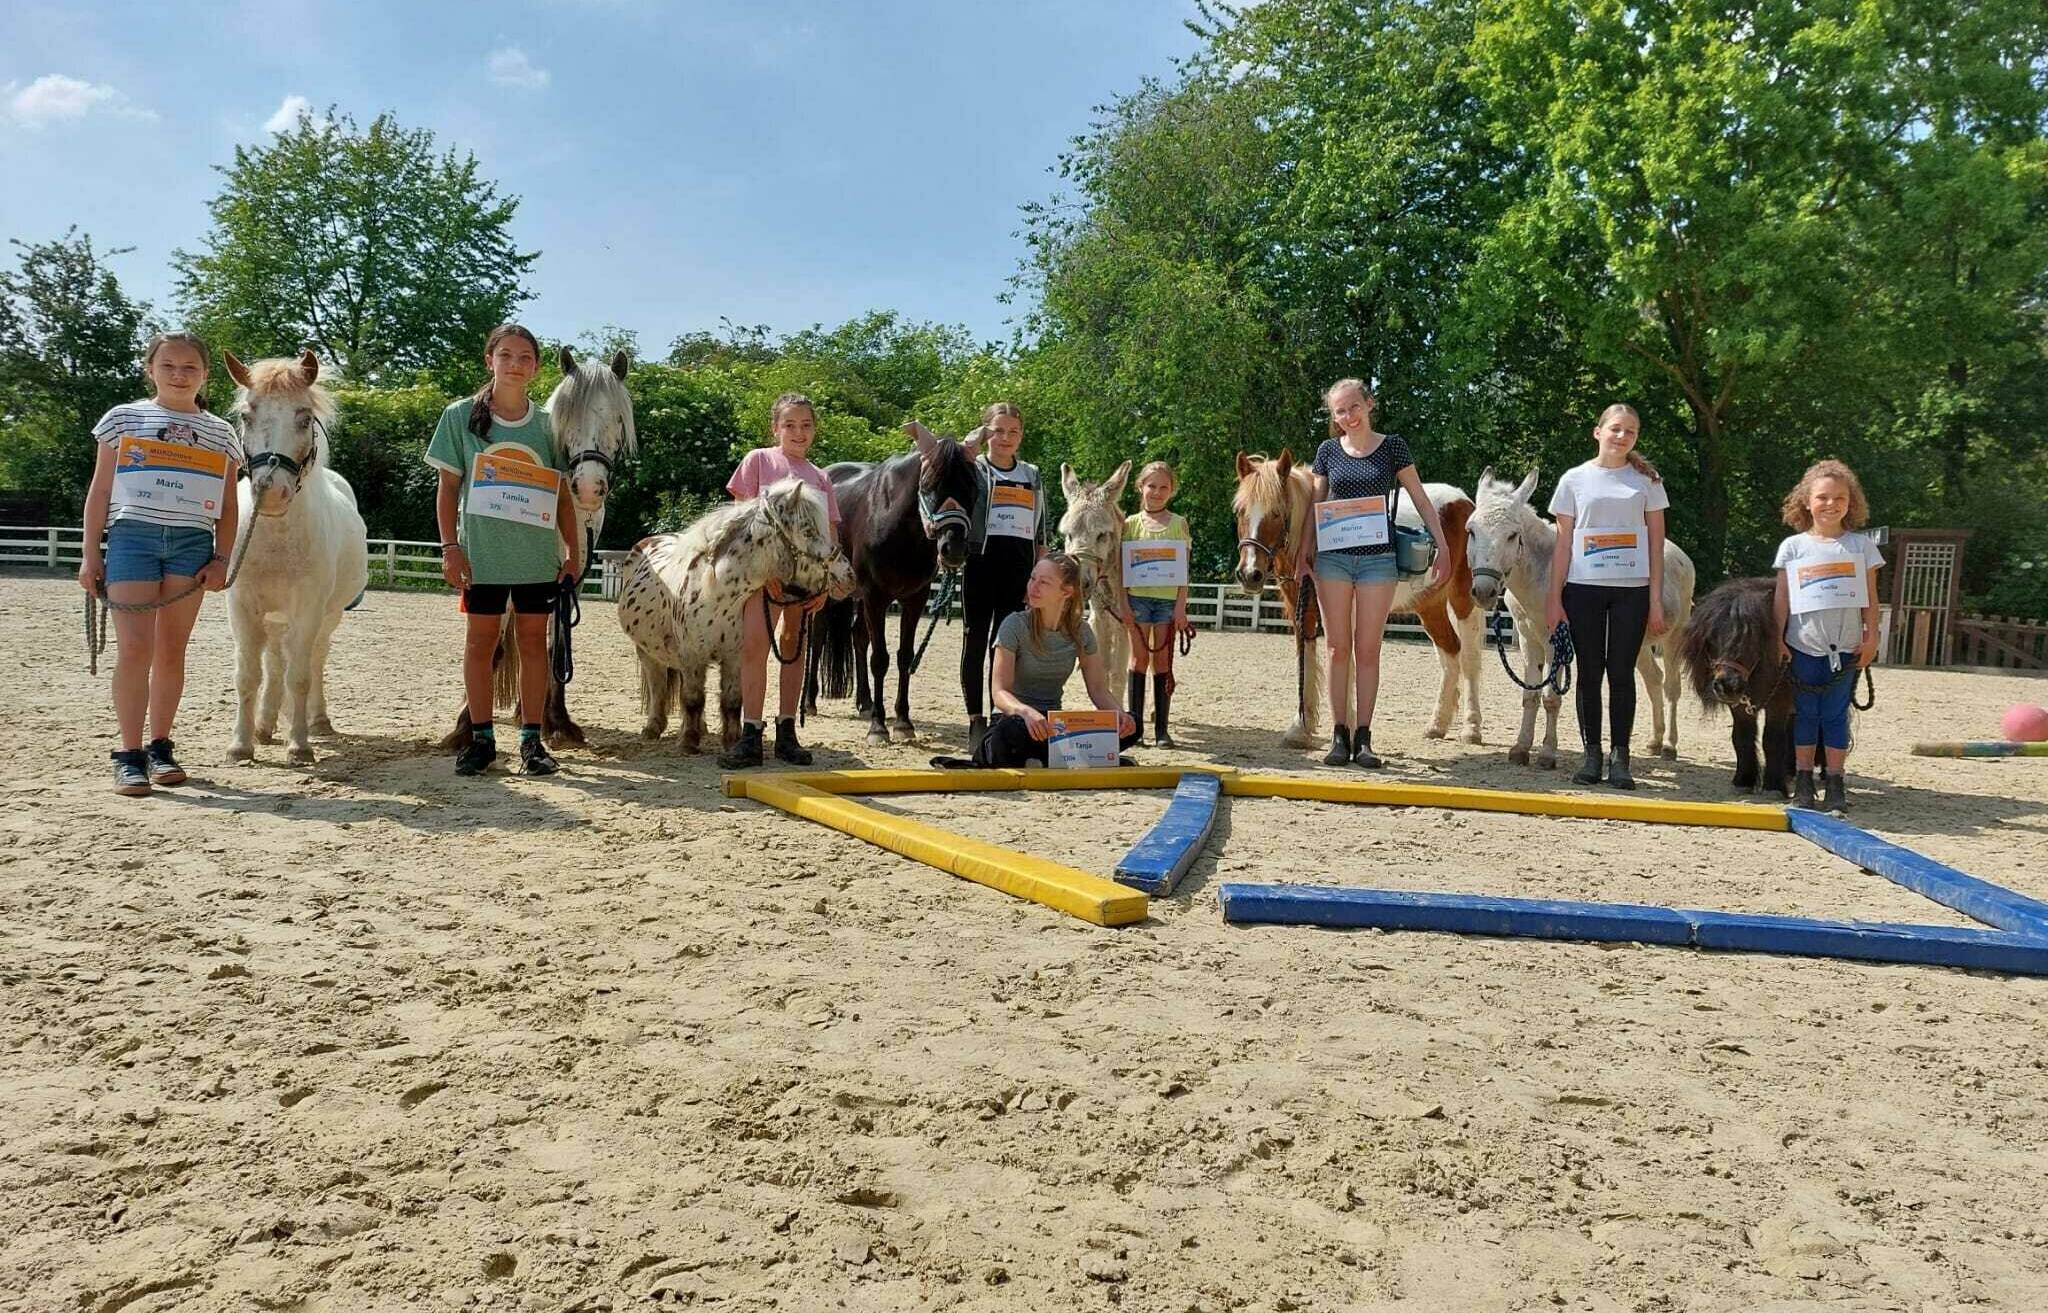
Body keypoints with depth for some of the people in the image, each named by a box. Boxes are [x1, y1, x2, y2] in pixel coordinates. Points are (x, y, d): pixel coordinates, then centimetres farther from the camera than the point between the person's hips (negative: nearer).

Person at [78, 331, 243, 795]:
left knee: (172, 651, 4)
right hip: (132, 535, -1)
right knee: (135, 648, -9)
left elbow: (227, 508, 11)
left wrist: (222, 560, 0)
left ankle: (160, 748, 14)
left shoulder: (221, 433, 12)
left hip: (193, 544, 2)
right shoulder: (123, 419, 9)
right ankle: (130, 754, -4)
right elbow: (100, 491, 8)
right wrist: (91, 554, 3)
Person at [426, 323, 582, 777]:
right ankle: (481, 737, 14)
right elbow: (448, 488, 2)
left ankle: (531, 739, 12)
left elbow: (562, 495, 9)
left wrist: (573, 551, 2)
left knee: (533, 641, 5)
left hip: (538, 555, 1)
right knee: (480, 641, 4)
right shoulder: (460, 417, 2)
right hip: (481, 552, -1)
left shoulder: (548, 425, 7)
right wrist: (450, 547, -6)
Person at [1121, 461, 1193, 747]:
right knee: (1139, 657, 3)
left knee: (1163, 661, 2)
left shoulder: (1178, 524, 5)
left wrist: (1181, 606, -6)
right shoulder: (1132, 523, 5)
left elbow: (1184, 570, 2)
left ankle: (1161, 728, 6)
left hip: (1168, 599, 0)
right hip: (1138, 597, 0)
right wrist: (1124, 602, -6)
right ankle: (1134, 724, 7)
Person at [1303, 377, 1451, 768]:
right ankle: (1339, 736, 8)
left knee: (1368, 650, 1)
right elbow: (1316, 506, 10)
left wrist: (1442, 546, -4)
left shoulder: (1392, 447, 3)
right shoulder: (1328, 451, 7)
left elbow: (1421, 500, 3)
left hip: (1378, 558, -1)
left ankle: (1363, 737, 6)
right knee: (1338, 648, 3)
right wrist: (1306, 553, 0)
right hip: (1333, 557, 1)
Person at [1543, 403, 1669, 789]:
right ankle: (1592, 754, 12)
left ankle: (1620, 757, 8)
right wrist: (1554, 599, -1)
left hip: (1632, 588, 0)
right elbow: (1563, 543, 5)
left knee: (1621, 672, 1)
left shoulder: (1646, 480, 7)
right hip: (1583, 588, 0)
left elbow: (1656, 542, 6)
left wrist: (1656, 599, -1)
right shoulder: (1575, 479, 5)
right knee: (1589, 672, 4)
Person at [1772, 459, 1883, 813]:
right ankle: (1803, 781, 14)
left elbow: (1870, 597, 6)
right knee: (1805, 714, 7)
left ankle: (1834, 783, 8)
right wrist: (1777, 639, -1)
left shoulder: (1861, 545, 5)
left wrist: (1871, 637, 0)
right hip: (1803, 645, 0)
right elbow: (1781, 597, 4)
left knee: (1836, 714, 3)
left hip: (1846, 647, 0)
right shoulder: (1793, 547, 4)